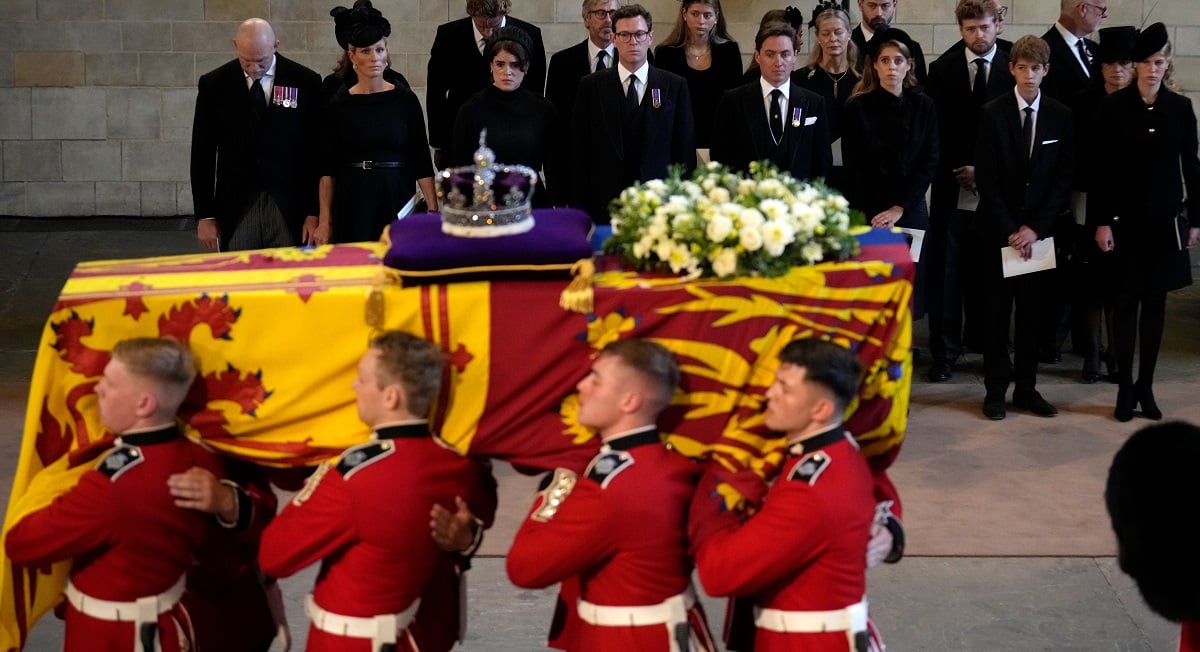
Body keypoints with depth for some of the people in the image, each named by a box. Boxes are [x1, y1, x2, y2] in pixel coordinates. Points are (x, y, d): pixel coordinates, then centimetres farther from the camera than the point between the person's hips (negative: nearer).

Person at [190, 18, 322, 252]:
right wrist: (204, 215, 1)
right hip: (235, 207, 1)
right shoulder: (214, 84, 2)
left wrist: (314, 212, -2)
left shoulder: (305, 82, 0)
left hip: (289, 206, 0)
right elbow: (202, 155, 6)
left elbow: (315, 152, 2)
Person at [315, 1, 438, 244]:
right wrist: (324, 221, -4)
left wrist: (434, 211, -6)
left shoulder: (405, 100, 2)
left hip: (398, 201, 0)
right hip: (352, 206, 0)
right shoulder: (339, 104, 1)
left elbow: (421, 161, 2)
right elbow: (328, 168, 2)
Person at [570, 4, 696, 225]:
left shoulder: (674, 86, 4)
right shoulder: (591, 86, 4)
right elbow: (579, 152, 4)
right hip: (604, 205, 0)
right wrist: (580, 208, 0)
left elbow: (685, 149, 6)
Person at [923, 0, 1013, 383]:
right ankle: (944, 353, 4)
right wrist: (957, 171, -6)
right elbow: (934, 129, 4)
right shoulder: (942, 70, 4)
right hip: (953, 187, 0)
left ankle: (982, 339, 21)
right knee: (946, 274, -1)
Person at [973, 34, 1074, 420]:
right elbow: (986, 179, -5)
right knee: (997, 310, 3)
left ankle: (1026, 387, 14)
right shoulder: (992, 114, -3)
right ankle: (996, 389, 9)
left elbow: (1064, 178, 1)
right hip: (997, 228, -2)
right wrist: (1009, 229, -10)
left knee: (1032, 310, 6)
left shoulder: (1061, 117, 2)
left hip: (1038, 229, 2)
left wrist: (1036, 227, -7)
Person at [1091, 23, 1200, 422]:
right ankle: (1125, 388, 7)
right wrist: (1101, 221, -9)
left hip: (1165, 220, 2)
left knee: (1155, 303, 7)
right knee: (1125, 303, 1)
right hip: (1125, 219, -2)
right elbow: (1102, 169, -5)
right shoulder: (1114, 107, -4)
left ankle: (1146, 386, 15)